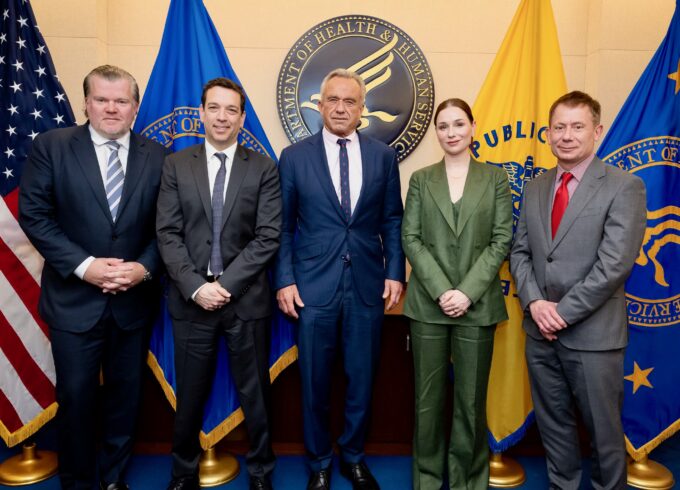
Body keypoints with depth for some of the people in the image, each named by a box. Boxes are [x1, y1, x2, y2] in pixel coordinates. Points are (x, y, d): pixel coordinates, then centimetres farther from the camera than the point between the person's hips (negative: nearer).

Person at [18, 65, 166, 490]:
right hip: (74, 299, -1)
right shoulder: (51, 146, -2)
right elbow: (34, 215, -7)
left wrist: (145, 267, -14)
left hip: (134, 299, 2)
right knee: (76, 397, 10)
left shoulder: (156, 155, 1)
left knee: (126, 395, 15)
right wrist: (83, 265, -17)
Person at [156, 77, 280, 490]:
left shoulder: (263, 168, 1)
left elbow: (268, 237, -7)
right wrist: (196, 286, -12)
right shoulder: (176, 165, 5)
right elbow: (168, 234, -1)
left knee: (255, 393, 12)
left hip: (247, 299, -1)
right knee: (190, 395, 14)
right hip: (191, 299, 1)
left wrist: (227, 284, -14)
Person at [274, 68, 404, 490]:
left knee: (362, 381, 12)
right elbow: (283, 227, 2)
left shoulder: (383, 155, 6)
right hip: (313, 286, -1)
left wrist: (395, 272, 1)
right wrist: (285, 280, -5)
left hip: (368, 285, 2)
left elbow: (392, 221, 8)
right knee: (315, 383, 10)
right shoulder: (294, 156, 2)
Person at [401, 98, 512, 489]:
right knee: (429, 397, 8)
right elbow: (410, 239, 0)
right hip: (428, 303, 1)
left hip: (478, 305, 0)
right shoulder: (421, 179, 8)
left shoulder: (495, 178, 6)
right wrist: (441, 291, -11)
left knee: (471, 399, 9)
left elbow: (502, 241, -1)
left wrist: (468, 292, -12)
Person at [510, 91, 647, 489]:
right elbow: (520, 251, 7)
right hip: (541, 331, 5)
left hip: (592, 333, -4)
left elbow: (614, 264, -16)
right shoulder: (535, 188, 9)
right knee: (553, 422, 18)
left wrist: (564, 312, -15)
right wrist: (535, 302, -9)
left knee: (603, 428, 12)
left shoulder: (624, 187, -8)